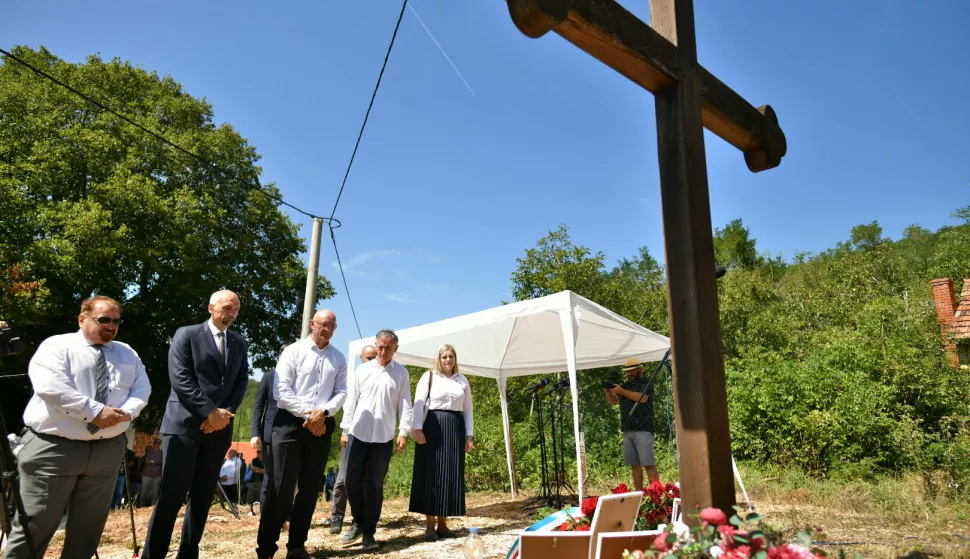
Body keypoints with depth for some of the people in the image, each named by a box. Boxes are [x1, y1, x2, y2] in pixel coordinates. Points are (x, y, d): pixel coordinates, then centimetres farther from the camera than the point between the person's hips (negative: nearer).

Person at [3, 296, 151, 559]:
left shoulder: (127, 353, 14)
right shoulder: (56, 346, -2)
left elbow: (141, 389, 8)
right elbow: (50, 387, -17)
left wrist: (127, 411, -14)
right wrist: (94, 411, -21)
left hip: (107, 449, 5)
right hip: (54, 447, -4)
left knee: (89, 525, 11)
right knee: (34, 524, 0)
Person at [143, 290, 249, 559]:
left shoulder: (239, 343, 14)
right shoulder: (186, 335, 0)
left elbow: (242, 382, 9)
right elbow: (181, 379, -10)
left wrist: (226, 413, -8)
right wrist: (211, 411, -14)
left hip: (219, 428, 5)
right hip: (184, 425, -4)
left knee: (202, 497, 8)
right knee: (172, 495, -5)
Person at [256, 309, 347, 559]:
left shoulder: (339, 358, 9)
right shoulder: (294, 351, -1)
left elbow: (341, 392, 4)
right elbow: (281, 391, -8)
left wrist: (323, 412, -13)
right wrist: (307, 413, -13)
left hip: (322, 426, 4)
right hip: (290, 423, -3)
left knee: (310, 489, 9)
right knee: (281, 487, -4)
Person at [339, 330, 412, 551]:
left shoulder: (401, 373, 2)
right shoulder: (362, 370, 5)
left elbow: (405, 404, 1)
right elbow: (351, 401, 6)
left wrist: (403, 432, -6)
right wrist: (345, 429, 3)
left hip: (384, 438, -1)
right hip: (358, 434, 2)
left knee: (375, 485, 5)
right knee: (352, 481, 4)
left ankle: (369, 532, 16)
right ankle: (358, 522, 26)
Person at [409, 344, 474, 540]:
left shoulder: (463, 380, 13)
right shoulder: (429, 377, 3)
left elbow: (467, 410, 14)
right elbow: (419, 403, -5)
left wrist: (469, 436, 8)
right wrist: (417, 428, -17)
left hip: (456, 430, 4)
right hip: (433, 428, -4)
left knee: (452, 476, 4)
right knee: (431, 474, -2)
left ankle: (443, 524, 14)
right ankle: (430, 525, 6)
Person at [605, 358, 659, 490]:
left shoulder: (646, 384, 2)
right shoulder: (625, 385, 20)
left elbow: (642, 398, -16)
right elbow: (613, 401, 14)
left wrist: (621, 391, -19)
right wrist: (608, 391, -6)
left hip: (643, 430, -5)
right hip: (627, 431, 6)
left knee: (648, 464, -10)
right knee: (635, 465, 6)